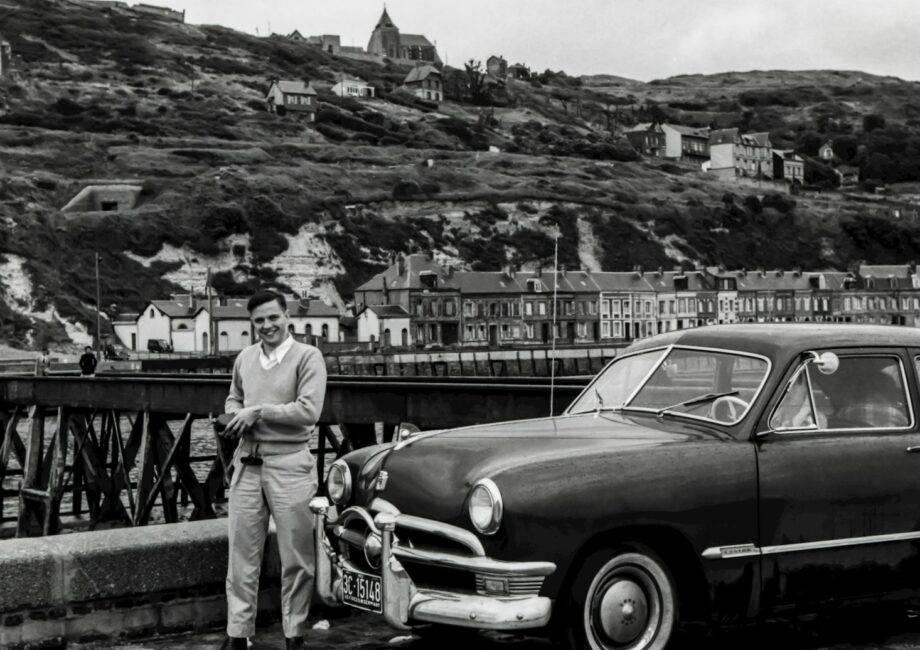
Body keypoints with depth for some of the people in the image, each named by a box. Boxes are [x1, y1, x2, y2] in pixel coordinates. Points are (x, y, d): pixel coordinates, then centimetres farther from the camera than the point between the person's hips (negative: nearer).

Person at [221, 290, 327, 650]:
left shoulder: (308, 356, -6)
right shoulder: (245, 358, 10)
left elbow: (309, 411, -15)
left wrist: (258, 411, -13)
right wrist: (236, 416, 1)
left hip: (289, 466, -4)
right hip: (247, 465, 5)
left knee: (295, 558, 2)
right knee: (241, 553, 6)